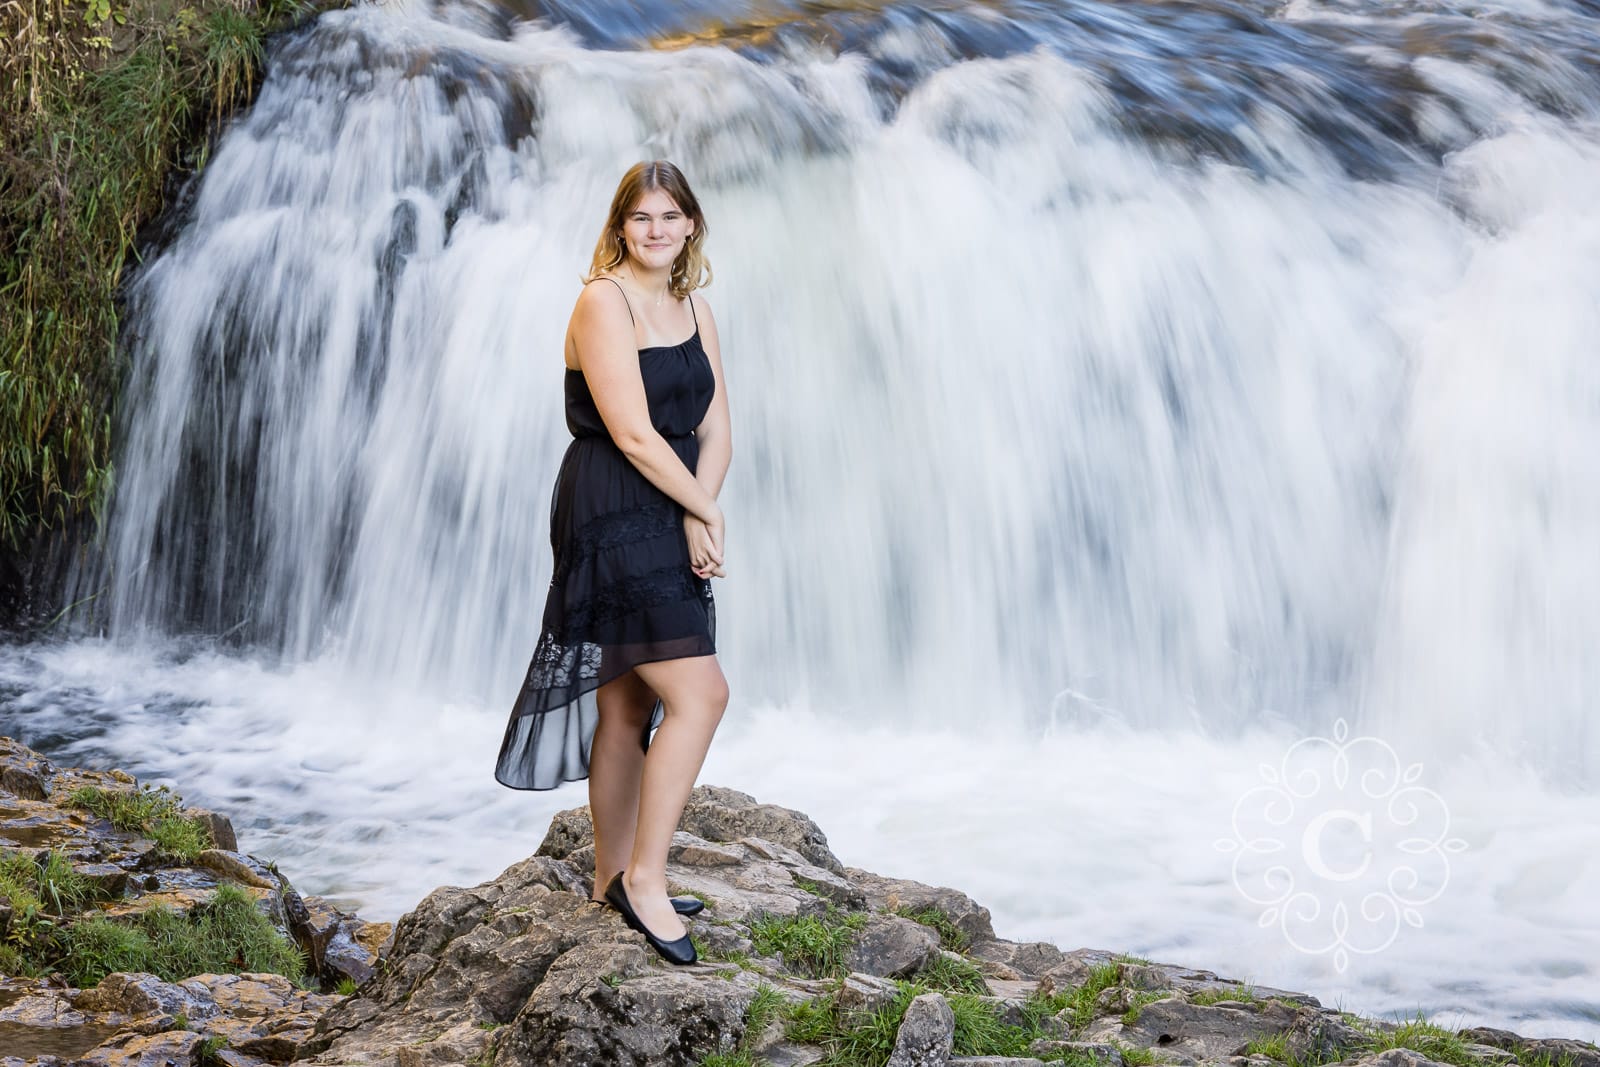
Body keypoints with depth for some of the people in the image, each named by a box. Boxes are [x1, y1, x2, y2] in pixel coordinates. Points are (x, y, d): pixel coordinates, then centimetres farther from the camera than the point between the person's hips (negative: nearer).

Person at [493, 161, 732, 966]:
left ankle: (614, 879, 22)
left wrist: (696, 518, -8)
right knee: (701, 693, -14)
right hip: (609, 517, -8)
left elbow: (714, 430, 9)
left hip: (670, 521, 8)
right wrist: (707, 510, -9)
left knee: (629, 706, 12)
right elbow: (632, 432, -16)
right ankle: (644, 877, -6)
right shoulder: (603, 302, -10)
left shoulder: (696, 312, 15)